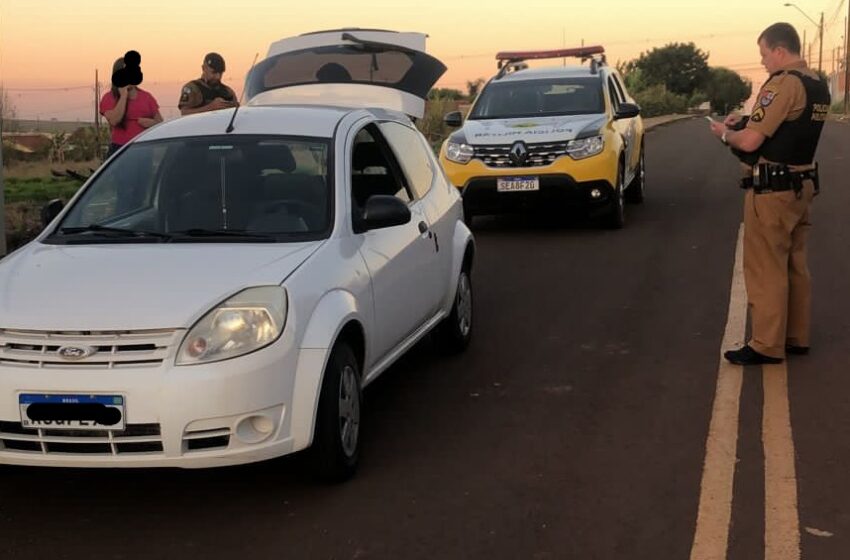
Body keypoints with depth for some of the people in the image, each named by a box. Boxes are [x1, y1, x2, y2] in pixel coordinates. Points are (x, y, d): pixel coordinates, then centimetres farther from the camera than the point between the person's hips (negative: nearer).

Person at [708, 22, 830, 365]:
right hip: (802, 184, 9)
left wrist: (725, 134, -1)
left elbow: (750, 142, -22)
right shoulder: (817, 85, 10)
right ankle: (796, 337, 24)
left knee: (765, 269, -2)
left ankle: (767, 346, 3)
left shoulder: (783, 84, -19)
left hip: (773, 189, -9)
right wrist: (746, 123, 11)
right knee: (795, 265, 16)